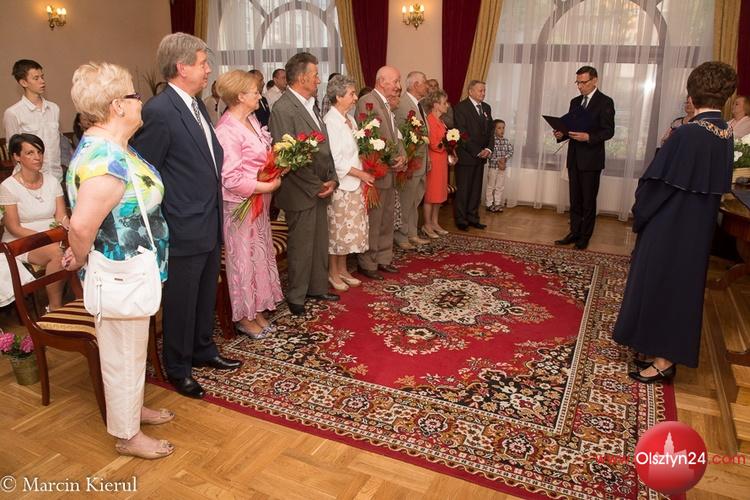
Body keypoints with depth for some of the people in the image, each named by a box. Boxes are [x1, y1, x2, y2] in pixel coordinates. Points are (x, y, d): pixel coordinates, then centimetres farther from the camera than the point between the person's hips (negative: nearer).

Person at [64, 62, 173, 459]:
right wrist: (81, 260, -16)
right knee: (124, 354, 8)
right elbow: (81, 225, -34)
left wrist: (83, 257, 10)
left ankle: (132, 408, 45)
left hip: (130, 272, 10)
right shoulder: (106, 160, -28)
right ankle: (127, 435, 28)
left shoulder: (108, 147, 5)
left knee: (130, 348, 25)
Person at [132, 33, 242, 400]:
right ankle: (178, 368, 29)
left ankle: (203, 350, 42)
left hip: (210, 223, 8)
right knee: (181, 301, 9)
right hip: (184, 229, -8)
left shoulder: (196, 104, 9)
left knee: (206, 296, 22)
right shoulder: (159, 111, -19)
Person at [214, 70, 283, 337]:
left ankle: (256, 310, 33)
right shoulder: (227, 130, -20)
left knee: (260, 254, 17)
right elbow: (231, 180, -23)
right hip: (241, 204, -8)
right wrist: (268, 186, -17)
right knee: (244, 258, 6)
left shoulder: (251, 120, 6)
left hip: (259, 202, 9)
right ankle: (244, 317, 25)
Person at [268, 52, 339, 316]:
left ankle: (317, 288, 32)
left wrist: (331, 179, 1)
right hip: (301, 193, -8)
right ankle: (296, 297, 20)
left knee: (320, 243, 16)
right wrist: (316, 186, -14)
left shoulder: (310, 104, 12)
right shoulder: (283, 108, -16)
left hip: (320, 188, 8)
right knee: (301, 247, 4)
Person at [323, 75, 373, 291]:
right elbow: (335, 160, -19)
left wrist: (365, 174, 3)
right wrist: (361, 174, -13)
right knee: (337, 230, 3)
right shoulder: (330, 122, -15)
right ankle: (333, 272, 18)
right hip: (340, 185, -8)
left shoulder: (349, 120, 10)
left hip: (354, 184, 8)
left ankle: (343, 269, 27)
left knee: (349, 229, 14)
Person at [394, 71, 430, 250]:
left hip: (422, 162, 9)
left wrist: (426, 159, 14)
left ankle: (412, 234, 28)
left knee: (415, 201, 16)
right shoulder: (403, 104, -16)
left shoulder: (419, 105, 14)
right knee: (406, 202, 2)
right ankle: (401, 237, 15)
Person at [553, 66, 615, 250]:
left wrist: (588, 137, -27)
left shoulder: (605, 102, -6)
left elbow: (609, 131, -11)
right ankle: (574, 232, 18)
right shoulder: (575, 102, 13)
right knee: (575, 199, 10)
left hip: (591, 159, -6)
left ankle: (585, 236, 11)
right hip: (574, 158, 6)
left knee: (588, 200, 2)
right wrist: (562, 134, -5)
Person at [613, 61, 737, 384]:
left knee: (660, 284, 3)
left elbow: (657, 183, -17)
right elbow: (718, 184, 12)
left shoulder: (687, 134, -21)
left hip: (668, 228, -8)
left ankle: (663, 361, 11)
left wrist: (640, 214, -2)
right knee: (682, 284, 16)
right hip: (698, 228, 8)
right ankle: (666, 352, 28)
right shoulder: (726, 135, 4)